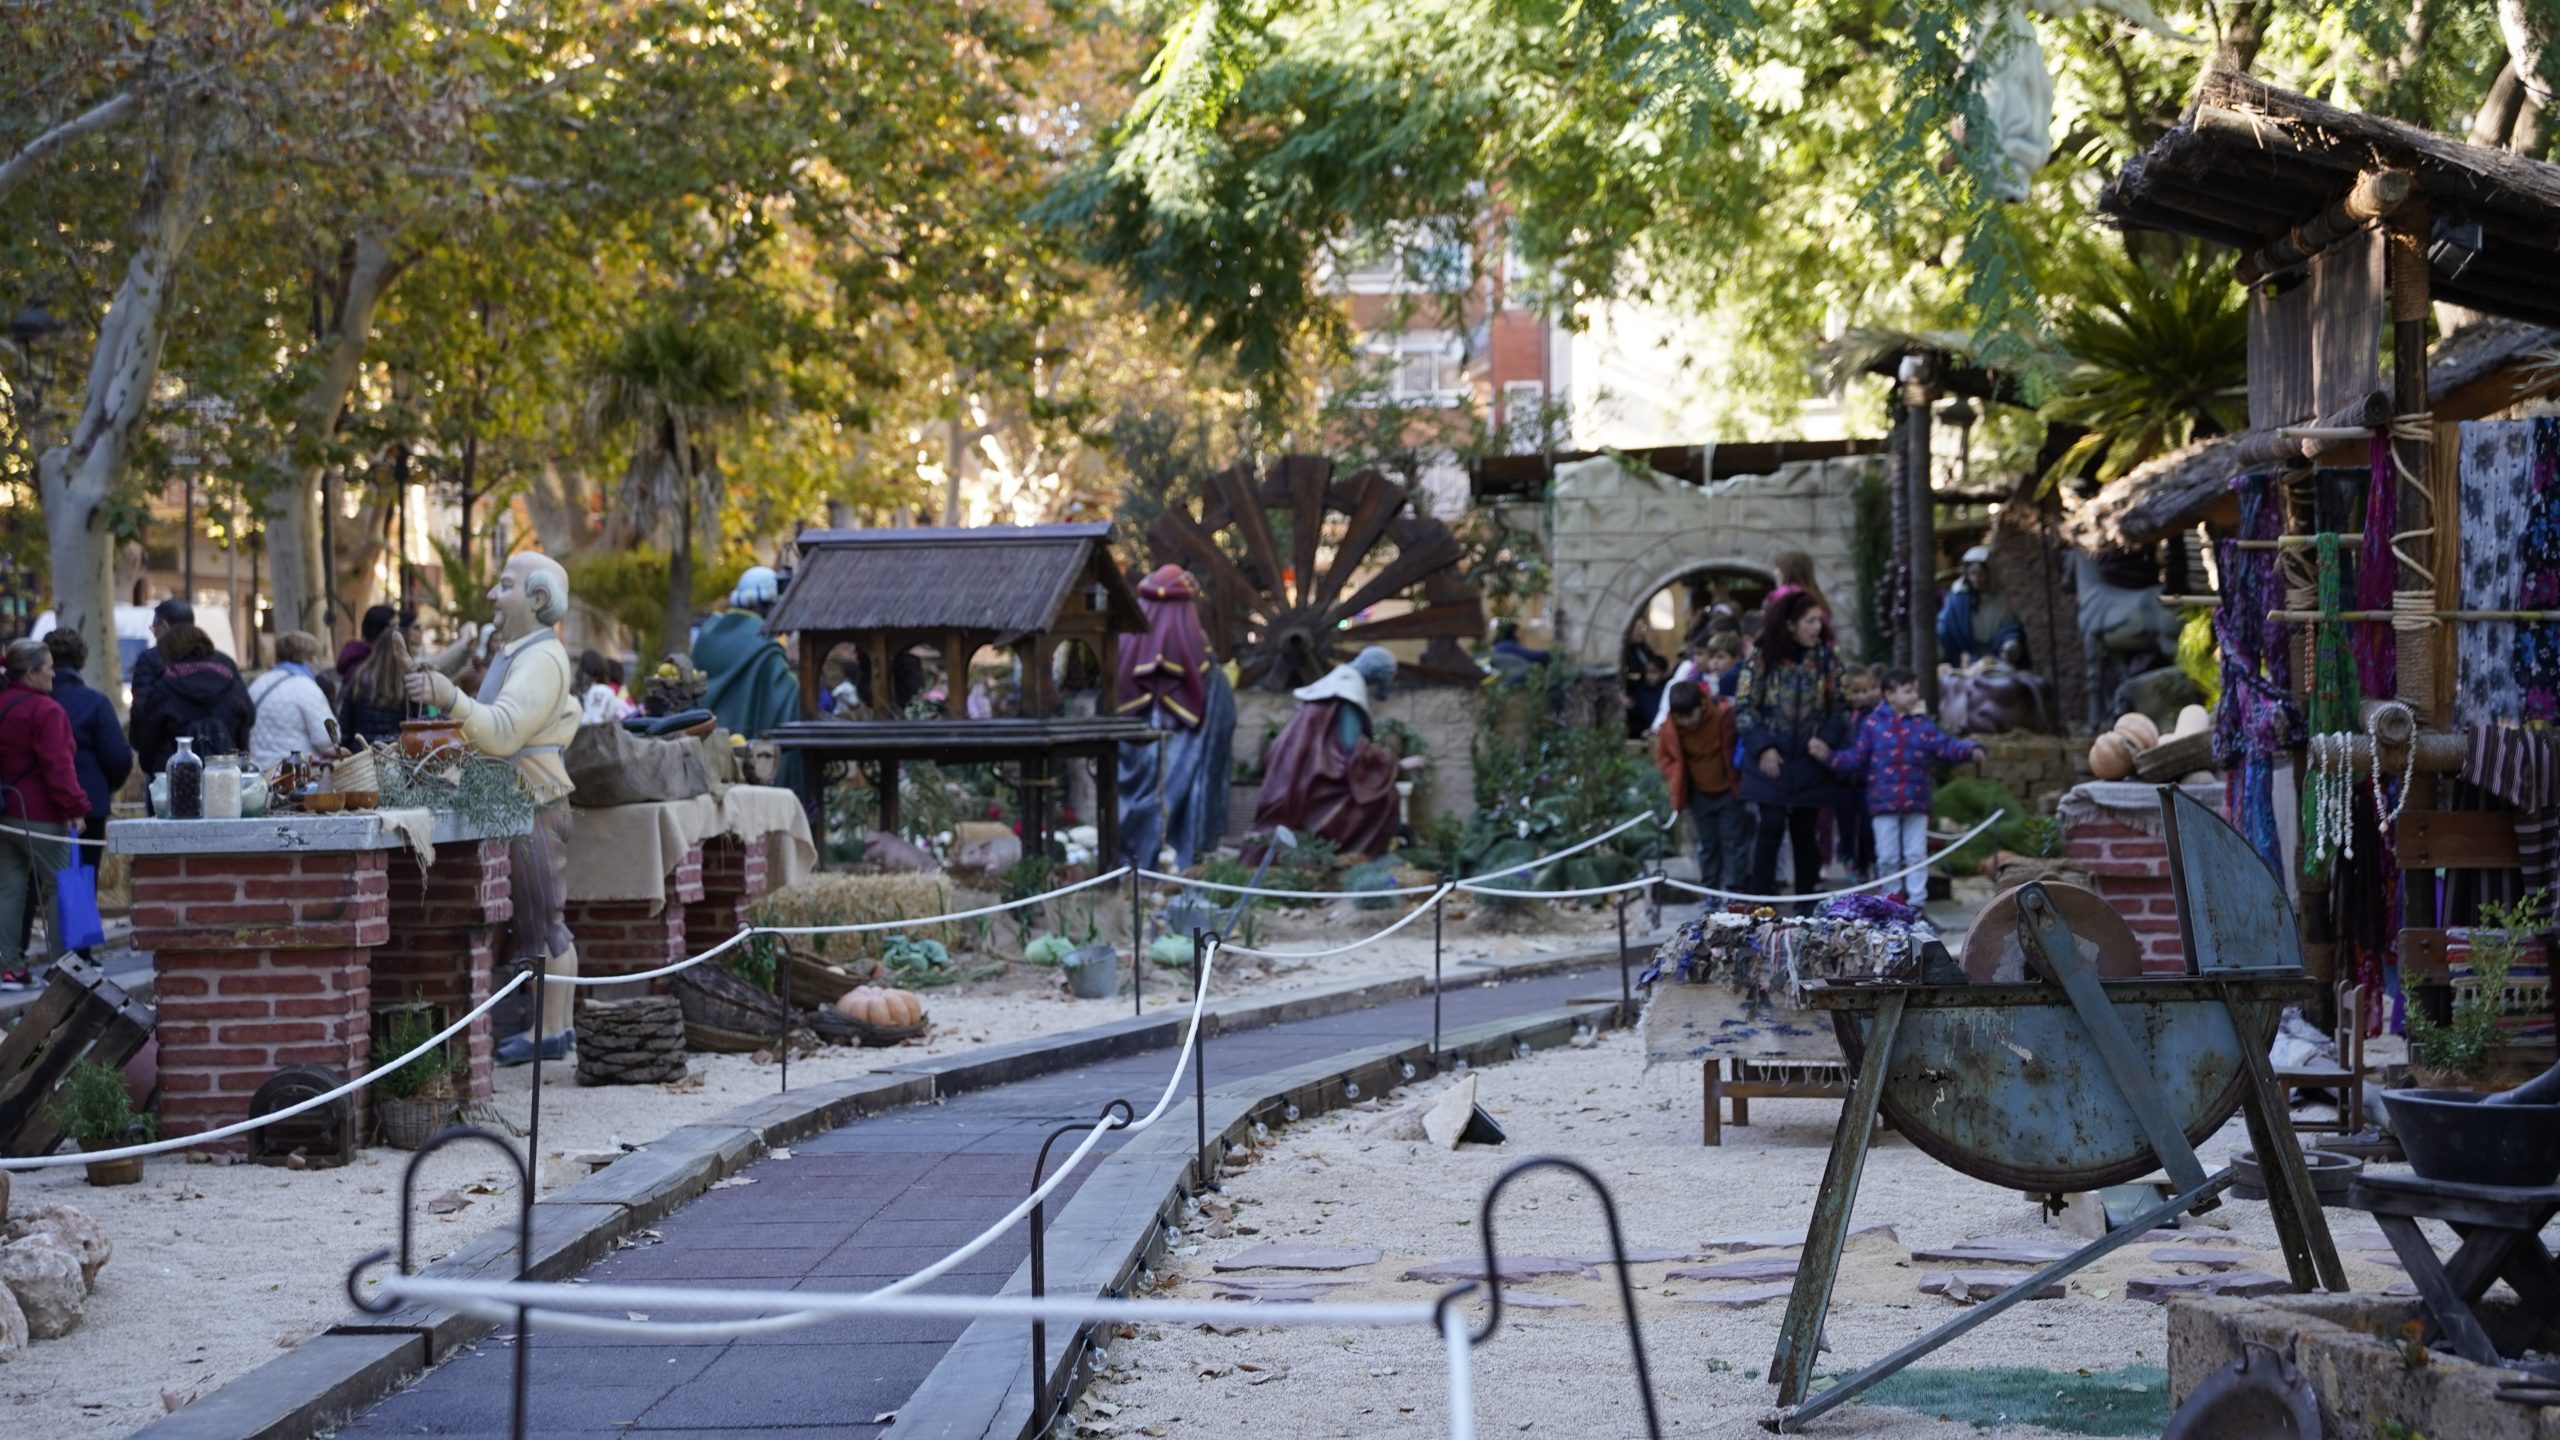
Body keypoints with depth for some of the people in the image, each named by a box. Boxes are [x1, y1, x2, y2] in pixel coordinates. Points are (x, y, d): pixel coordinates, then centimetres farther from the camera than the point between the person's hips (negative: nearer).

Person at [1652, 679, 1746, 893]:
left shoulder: (1725, 716, -22)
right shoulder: (1670, 727, -14)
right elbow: (1664, 757, 6)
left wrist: (1740, 782, -5)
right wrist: (1677, 780, -7)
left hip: (1729, 791, -3)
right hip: (1699, 794, 3)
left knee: (1733, 843, -1)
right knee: (1707, 845, 10)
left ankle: (1732, 893, 2)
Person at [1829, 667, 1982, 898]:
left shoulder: (1923, 723, 3)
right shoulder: (1873, 723, -2)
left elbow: (1946, 746, -1)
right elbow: (1857, 757, 1)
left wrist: (1970, 750, -17)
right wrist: (1830, 758, -9)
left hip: (1916, 802, 1)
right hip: (1884, 802, -1)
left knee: (1917, 855, 5)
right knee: (1887, 857, 6)